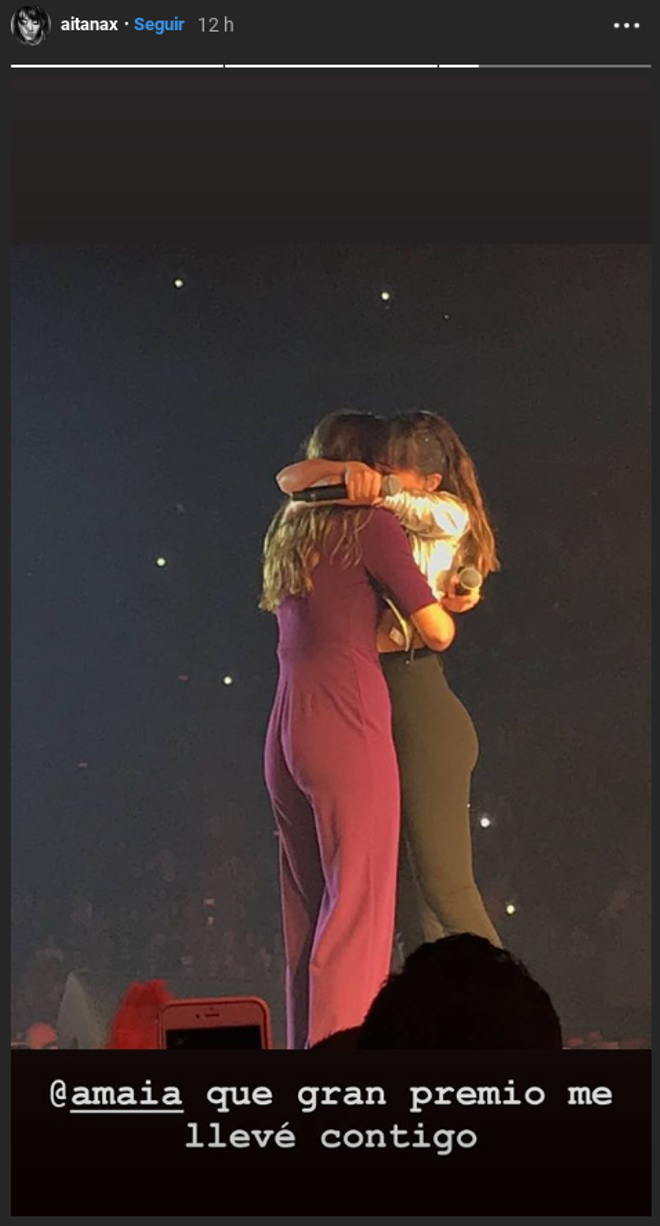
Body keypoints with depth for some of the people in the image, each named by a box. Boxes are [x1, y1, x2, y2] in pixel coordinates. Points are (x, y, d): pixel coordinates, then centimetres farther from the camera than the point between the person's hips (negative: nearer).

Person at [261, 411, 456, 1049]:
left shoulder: (288, 528, 21)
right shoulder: (370, 524, -2)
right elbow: (437, 632, -2)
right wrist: (441, 609, 20)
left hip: (285, 733, 8)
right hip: (345, 726, -8)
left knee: (308, 912, 11)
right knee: (358, 908, -7)